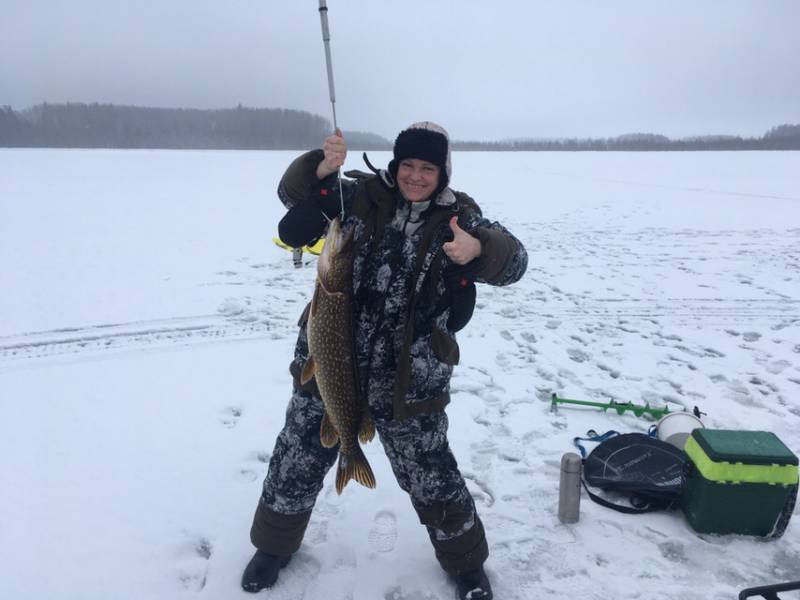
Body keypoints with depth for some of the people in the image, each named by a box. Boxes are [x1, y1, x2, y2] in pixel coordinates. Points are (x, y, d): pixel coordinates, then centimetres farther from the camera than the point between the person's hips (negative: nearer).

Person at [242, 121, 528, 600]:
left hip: (408, 382, -2)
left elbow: (513, 260, -18)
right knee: (297, 462, 16)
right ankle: (275, 545, 45)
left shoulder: (457, 217, -5)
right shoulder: (364, 195, -1)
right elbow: (294, 194, -4)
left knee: (431, 475, 11)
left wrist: (477, 248, -41)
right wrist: (323, 168, -24)